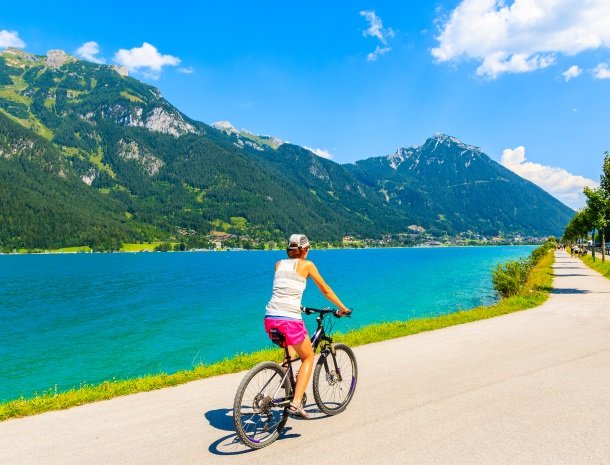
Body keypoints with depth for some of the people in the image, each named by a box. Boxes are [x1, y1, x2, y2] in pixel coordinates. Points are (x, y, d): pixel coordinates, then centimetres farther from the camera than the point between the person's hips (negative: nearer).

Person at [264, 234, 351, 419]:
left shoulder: (279, 264, 15)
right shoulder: (307, 265, 3)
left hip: (270, 319, 5)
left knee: (291, 352, 35)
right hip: (290, 320, -5)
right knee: (308, 357, 17)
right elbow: (326, 290, 12)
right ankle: (296, 403, 5)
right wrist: (342, 308, 25)